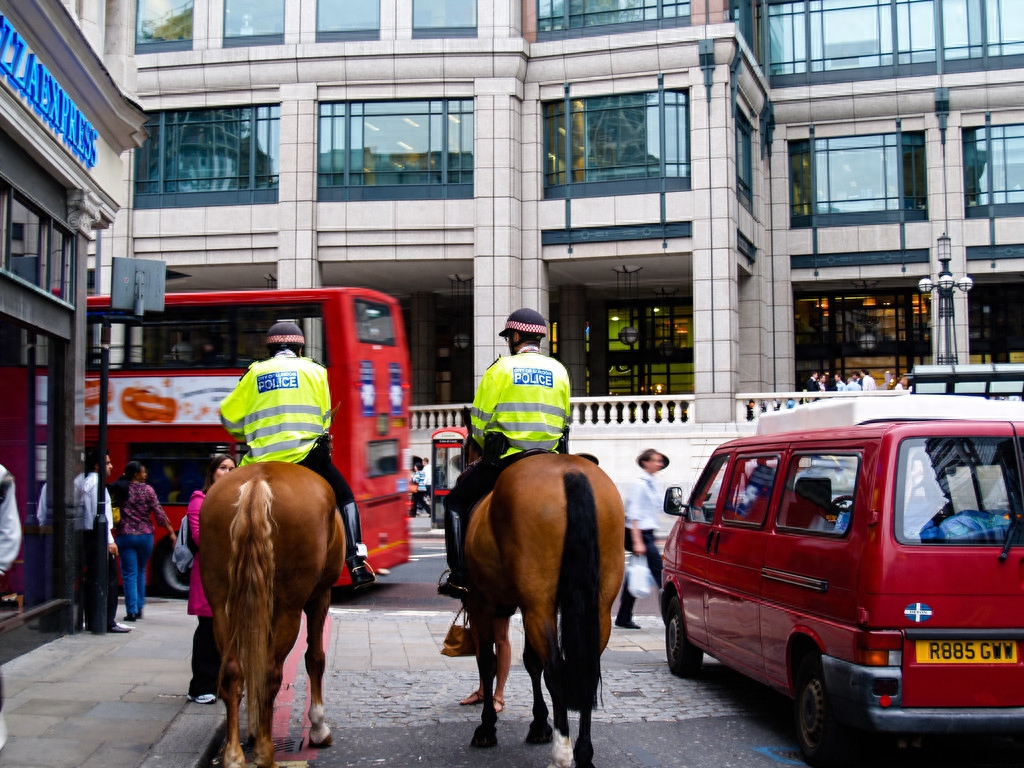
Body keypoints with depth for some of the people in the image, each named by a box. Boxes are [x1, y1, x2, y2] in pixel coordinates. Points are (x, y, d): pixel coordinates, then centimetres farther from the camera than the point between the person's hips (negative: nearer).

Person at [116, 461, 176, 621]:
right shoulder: (147, 489, -5)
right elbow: (158, 512, -6)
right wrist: (171, 531, -2)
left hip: (125, 535, 0)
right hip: (145, 535, 0)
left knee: (129, 574, 2)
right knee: (141, 572, 17)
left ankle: (132, 611, -3)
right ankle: (139, 608, 20)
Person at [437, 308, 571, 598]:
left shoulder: (501, 368, -2)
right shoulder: (560, 371, 10)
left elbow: (478, 421, -3)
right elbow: (563, 421, 10)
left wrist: (489, 450, 14)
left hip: (504, 459, -3)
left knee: (456, 503, 13)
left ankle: (459, 578, 4)